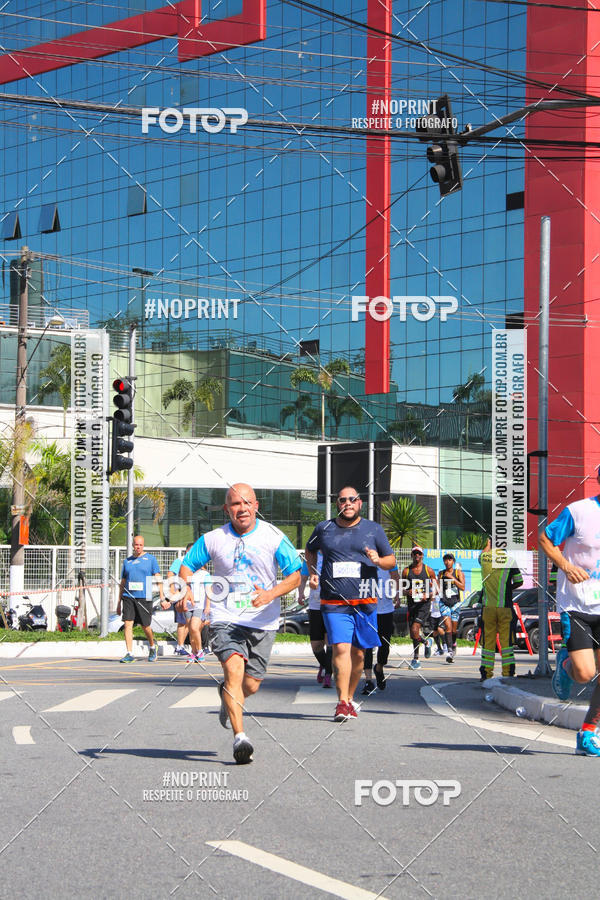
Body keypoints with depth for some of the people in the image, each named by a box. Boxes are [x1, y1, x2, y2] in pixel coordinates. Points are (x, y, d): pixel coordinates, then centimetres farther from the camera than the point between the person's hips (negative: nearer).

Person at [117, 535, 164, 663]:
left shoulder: (150, 559, 5)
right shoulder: (127, 561, 14)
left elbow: (158, 578, 1)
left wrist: (162, 597, -8)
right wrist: (119, 602, 16)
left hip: (144, 597, -3)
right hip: (128, 597, 3)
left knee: (146, 626, 2)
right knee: (127, 624, -10)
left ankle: (152, 647, 30)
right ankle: (129, 654, -9)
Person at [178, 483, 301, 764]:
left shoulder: (274, 537, -2)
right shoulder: (212, 540, 1)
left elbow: (295, 575, -3)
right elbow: (187, 566, 12)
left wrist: (271, 594, -20)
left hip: (262, 622, 1)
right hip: (225, 619, -1)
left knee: (251, 685, 4)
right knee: (234, 669, -24)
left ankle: (228, 697, 41)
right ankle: (240, 737, -25)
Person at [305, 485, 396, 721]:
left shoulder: (373, 530, 8)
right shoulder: (324, 528, 9)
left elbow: (392, 560, 14)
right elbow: (310, 550, 28)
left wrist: (378, 560, -8)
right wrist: (313, 573, 12)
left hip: (365, 603, 1)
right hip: (333, 603, -1)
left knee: (358, 653, 7)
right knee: (341, 648, -15)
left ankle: (350, 697, 25)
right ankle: (342, 703, -16)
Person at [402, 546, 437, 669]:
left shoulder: (429, 571, 4)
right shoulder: (406, 571, 8)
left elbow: (436, 588, 9)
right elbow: (402, 589, 13)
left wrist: (428, 595, -11)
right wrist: (407, 592, -10)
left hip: (424, 604, -4)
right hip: (411, 604, 4)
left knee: (414, 629, -19)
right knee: (413, 634, 4)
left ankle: (415, 659, -7)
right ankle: (426, 642, 35)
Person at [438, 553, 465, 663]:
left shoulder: (458, 572, 1)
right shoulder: (441, 574, 9)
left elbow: (462, 587, -11)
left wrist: (452, 578, -18)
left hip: (455, 603, -1)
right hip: (444, 603, 1)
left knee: (454, 629, 8)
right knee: (448, 627, -16)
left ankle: (453, 644, 38)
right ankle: (450, 651, -23)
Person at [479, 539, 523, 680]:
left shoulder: (484, 557, -1)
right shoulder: (509, 558, -6)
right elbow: (519, 582, 0)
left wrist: (488, 544, 40)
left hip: (487, 605, 2)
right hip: (505, 605, -1)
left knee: (488, 639, 5)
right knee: (506, 638, 2)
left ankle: (486, 672, 5)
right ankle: (508, 672, 1)